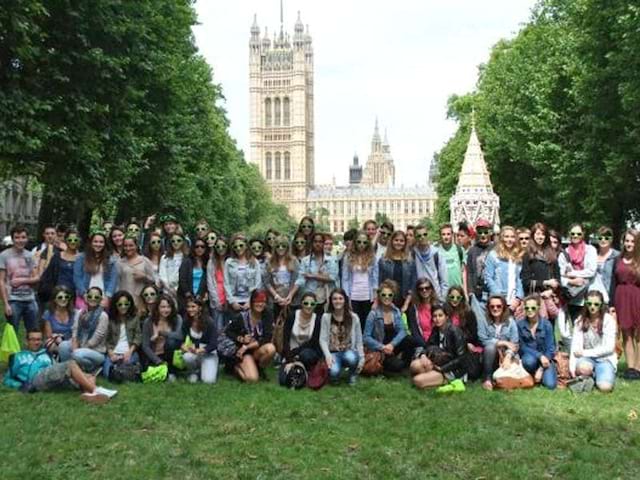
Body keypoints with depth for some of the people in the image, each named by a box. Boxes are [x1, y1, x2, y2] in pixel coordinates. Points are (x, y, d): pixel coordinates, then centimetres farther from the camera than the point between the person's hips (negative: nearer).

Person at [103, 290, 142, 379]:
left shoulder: (134, 318, 6)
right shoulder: (110, 319, 8)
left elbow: (138, 337, 1)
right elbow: (107, 339, 5)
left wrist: (130, 352, -13)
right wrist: (111, 353, -11)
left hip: (129, 352, -1)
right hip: (114, 352, 1)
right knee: (108, 374, -24)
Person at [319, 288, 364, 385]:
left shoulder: (353, 317, 0)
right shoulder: (326, 317, -2)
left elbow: (359, 340, 4)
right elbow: (323, 339, -4)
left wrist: (361, 358, -2)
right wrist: (327, 355, -19)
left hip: (349, 351, 1)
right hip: (333, 353, -1)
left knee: (351, 358, -37)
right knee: (334, 372, -33)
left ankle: (353, 374, 0)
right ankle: (334, 375, 8)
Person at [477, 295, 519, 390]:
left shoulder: (510, 322, -3)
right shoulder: (482, 320, -6)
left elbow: (514, 344, -11)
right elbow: (483, 341, -15)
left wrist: (508, 357, -29)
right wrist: (503, 343, -17)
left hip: (505, 355, 0)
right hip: (488, 355, 0)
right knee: (490, 347, -33)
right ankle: (487, 378, -19)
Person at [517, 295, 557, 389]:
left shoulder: (546, 325, -10)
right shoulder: (520, 324, -10)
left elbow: (550, 349, -10)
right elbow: (522, 347, -8)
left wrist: (541, 369, -17)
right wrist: (539, 356, -22)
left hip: (545, 358, 0)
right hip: (528, 355, 0)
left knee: (550, 384, -22)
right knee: (529, 361, -37)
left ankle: (540, 374, 12)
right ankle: (531, 376, -2)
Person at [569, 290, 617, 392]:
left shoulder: (608, 320, -8)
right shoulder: (580, 320, -1)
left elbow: (609, 347, -10)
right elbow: (575, 346, -8)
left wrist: (584, 352, -14)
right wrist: (572, 368, -19)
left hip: (605, 358, -1)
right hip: (586, 357, 1)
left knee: (605, 387, -26)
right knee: (583, 368, -35)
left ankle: (597, 375, 8)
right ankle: (590, 376, 0)